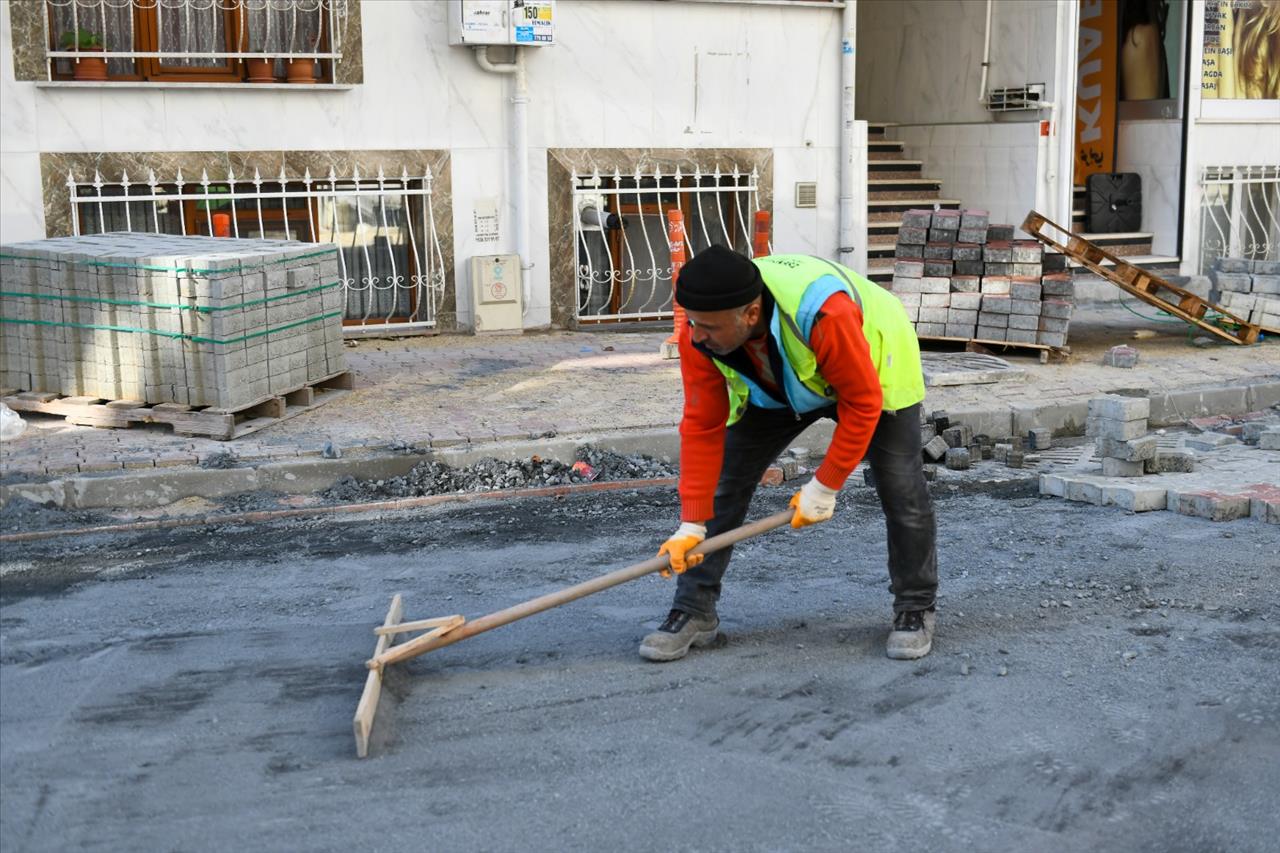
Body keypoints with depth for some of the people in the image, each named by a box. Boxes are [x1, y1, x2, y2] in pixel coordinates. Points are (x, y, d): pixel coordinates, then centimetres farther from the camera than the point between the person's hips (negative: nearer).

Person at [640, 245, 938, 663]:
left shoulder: (824, 313, -46)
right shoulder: (699, 335, -30)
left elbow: (862, 402, -32)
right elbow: (702, 428, -23)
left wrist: (825, 486, -27)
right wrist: (692, 524, -26)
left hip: (873, 372, -3)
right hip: (772, 388, 4)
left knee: (902, 492, -10)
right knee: (723, 484, -7)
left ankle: (915, 609, 12)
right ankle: (694, 611, 3)